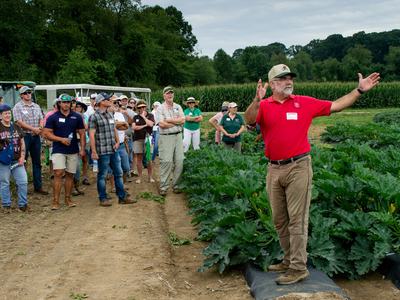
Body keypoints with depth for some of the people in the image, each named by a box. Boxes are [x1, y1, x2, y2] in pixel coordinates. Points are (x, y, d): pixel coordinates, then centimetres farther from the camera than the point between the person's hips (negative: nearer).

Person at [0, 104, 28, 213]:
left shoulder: (16, 127, 10)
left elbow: (22, 143, 14)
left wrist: (22, 156, 4)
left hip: (17, 161, 4)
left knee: (23, 182, 0)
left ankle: (23, 204, 12)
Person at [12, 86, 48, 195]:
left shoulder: (36, 106, 14)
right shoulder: (18, 107, -3)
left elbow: (41, 119, 10)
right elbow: (19, 122, -12)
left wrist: (40, 128, -11)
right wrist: (33, 129, -16)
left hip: (36, 136, 5)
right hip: (24, 136, -5)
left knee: (37, 162, 9)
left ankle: (38, 186, 16)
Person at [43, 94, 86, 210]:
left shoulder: (77, 117, 6)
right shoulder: (53, 117, -1)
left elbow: (82, 133, 10)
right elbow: (46, 133, -4)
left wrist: (82, 148, 1)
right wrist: (61, 139, -15)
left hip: (73, 151, 3)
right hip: (58, 151, -3)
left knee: (70, 174, 8)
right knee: (58, 174, -12)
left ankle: (68, 199, 19)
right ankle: (55, 201, -8)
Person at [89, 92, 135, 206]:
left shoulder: (110, 115, 13)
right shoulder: (94, 117, -9)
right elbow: (91, 135, -12)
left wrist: (117, 142, 6)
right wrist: (93, 151, -15)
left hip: (114, 150, 7)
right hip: (103, 151, -7)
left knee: (118, 173, 11)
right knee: (102, 175, 4)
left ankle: (122, 197, 19)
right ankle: (103, 198, 14)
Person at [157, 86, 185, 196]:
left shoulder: (178, 107, 14)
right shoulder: (160, 108, 0)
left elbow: (183, 120, 0)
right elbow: (162, 124, -13)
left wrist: (169, 120, -9)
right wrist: (177, 122, -6)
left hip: (178, 136, 4)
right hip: (166, 137, -4)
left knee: (179, 161, 2)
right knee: (166, 162, -8)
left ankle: (176, 185, 12)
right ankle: (163, 187, -2)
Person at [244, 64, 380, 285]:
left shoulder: (305, 103, 4)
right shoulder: (264, 106, 3)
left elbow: (335, 106, 9)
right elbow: (249, 120, -17)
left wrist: (359, 90, 6)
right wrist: (257, 100, -34)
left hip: (298, 168, -3)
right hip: (274, 169, 3)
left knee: (297, 219, -2)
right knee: (279, 220, 13)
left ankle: (298, 268, 6)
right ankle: (289, 260, 29)